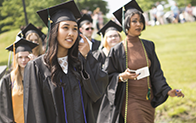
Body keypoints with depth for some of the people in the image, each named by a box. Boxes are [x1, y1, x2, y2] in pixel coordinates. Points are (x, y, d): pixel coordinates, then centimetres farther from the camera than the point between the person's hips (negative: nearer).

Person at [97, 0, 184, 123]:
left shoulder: (148, 46, 5)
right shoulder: (117, 50, -6)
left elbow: (156, 72, 7)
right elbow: (108, 76, -1)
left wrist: (167, 90, -5)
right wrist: (122, 76, -20)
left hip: (148, 100, 5)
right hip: (130, 102, -4)